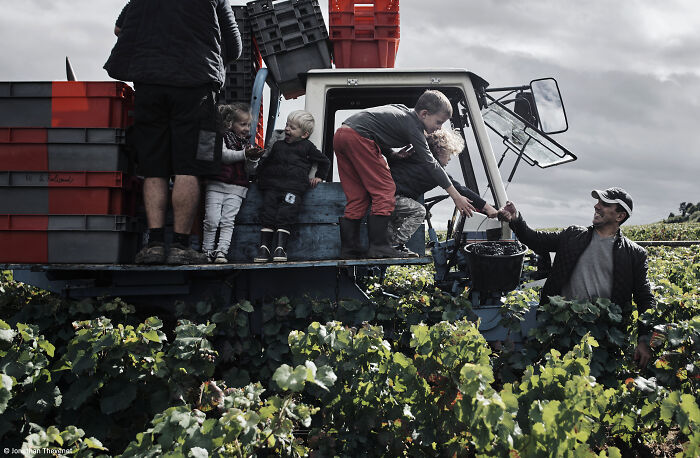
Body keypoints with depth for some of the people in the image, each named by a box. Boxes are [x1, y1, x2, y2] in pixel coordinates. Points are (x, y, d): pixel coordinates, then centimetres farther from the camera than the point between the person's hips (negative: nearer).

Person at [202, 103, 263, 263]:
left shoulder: (247, 144, 16)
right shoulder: (221, 138, 4)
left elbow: (249, 170, 11)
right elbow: (224, 155, -14)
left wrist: (253, 159, -10)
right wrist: (244, 154, -26)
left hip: (236, 189, 3)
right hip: (216, 184, -3)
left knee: (228, 222, -5)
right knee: (212, 220, -7)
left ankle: (222, 251, -7)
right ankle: (207, 251, 5)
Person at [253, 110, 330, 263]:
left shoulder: (307, 147, 14)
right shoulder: (278, 145, 25)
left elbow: (324, 162, 22)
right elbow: (266, 162, 30)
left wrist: (318, 177, 15)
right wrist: (260, 176, 18)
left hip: (293, 188, -3)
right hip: (272, 185, 3)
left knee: (286, 213, -19)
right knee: (268, 209, -12)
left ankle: (280, 246, -22)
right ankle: (264, 246, -15)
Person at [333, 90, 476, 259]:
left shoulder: (402, 111, 20)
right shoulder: (413, 125, -6)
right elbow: (430, 163, -7)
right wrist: (456, 196, -5)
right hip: (358, 137, -9)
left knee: (357, 199, 10)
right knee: (384, 191, -4)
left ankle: (349, 250, 8)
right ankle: (378, 247, -7)